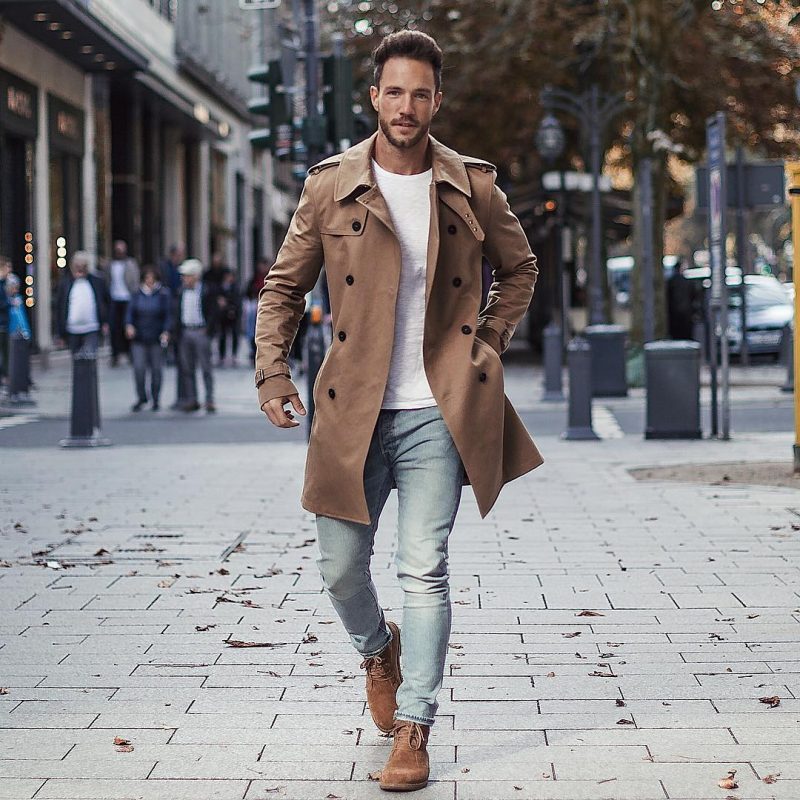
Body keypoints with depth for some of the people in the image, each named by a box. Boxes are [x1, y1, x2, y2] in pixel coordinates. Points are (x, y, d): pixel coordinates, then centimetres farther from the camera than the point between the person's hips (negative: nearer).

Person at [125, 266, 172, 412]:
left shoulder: (163, 294, 1)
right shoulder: (138, 294, 6)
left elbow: (168, 314, 0)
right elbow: (130, 311, 7)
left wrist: (166, 331, -12)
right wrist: (129, 325, -12)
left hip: (156, 338, -1)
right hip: (139, 338, 1)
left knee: (156, 368, 5)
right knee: (139, 368, -8)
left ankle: (155, 399, 18)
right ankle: (141, 398, 7)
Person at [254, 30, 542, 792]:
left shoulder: (472, 187, 1)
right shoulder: (330, 186, 1)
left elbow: (519, 268, 18)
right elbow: (284, 285, 8)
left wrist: (488, 345, 8)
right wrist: (272, 370, -3)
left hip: (438, 413, -1)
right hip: (352, 411, 1)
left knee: (424, 570, -6)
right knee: (340, 565, 9)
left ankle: (412, 731, 1)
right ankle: (377, 650, 42)